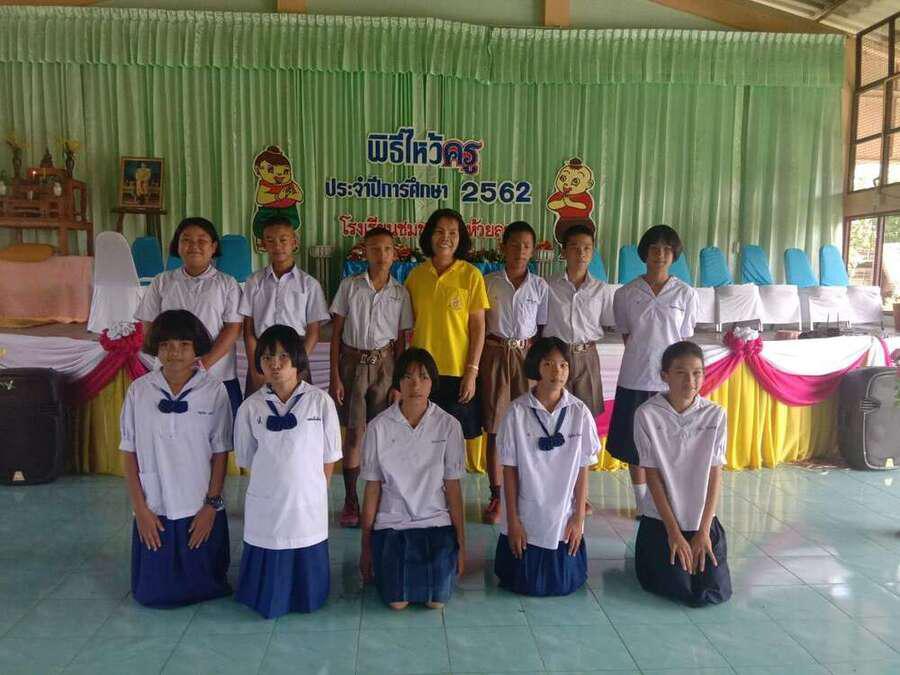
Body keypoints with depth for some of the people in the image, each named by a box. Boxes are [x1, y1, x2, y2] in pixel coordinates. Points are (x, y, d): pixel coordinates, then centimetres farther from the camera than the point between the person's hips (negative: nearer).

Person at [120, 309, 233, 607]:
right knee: (152, 594, 10)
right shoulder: (139, 390, -5)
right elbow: (129, 452, 1)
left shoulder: (214, 390, -9)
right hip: (154, 510, 1)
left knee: (204, 589, 10)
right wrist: (140, 508, -2)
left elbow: (220, 452, -3)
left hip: (201, 510, -1)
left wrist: (211, 505, -5)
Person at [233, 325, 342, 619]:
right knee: (267, 601, 10)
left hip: (308, 508, -1)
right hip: (265, 511, 1)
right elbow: (248, 460, 8)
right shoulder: (250, 407, -2)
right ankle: (270, 606, 41)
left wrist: (315, 493, 4)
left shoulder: (320, 401, -6)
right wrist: (274, 486, 5)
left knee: (309, 599, 11)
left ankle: (307, 598, 41)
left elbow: (329, 457, 2)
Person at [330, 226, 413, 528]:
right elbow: (336, 332, 1)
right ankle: (350, 501, 13)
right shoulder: (349, 286, -1)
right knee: (355, 432, 1)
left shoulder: (401, 293, 2)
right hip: (353, 361, -1)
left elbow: (401, 340, 5)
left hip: (384, 363, 1)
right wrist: (335, 375, -4)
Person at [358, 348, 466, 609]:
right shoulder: (379, 427, -7)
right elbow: (372, 488, -1)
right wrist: (365, 545, 3)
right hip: (391, 523, 0)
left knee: (436, 601, -11)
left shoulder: (448, 425, -6)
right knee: (397, 601, -12)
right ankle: (385, 565, 20)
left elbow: (453, 487, -2)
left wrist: (461, 542, -1)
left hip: (436, 521, 0)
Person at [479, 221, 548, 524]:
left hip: (527, 356, 1)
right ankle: (496, 496, 13)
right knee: (495, 429, 3)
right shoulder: (488, 283, 2)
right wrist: (475, 364, -2)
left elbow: (543, 329, 7)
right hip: (495, 355, 0)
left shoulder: (540, 286, 3)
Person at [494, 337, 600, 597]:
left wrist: (579, 517, -1)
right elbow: (509, 470, -6)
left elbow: (583, 470, -1)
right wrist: (512, 520, -5)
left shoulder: (579, 412, -8)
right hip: (525, 518, -1)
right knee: (524, 584, 7)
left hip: (565, 518, 1)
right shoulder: (518, 411, -12)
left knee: (565, 584, 7)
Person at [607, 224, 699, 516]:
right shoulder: (626, 294, 1)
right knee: (635, 447, 8)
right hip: (635, 379, 1)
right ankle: (642, 504, 24)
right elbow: (626, 336, 9)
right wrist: (642, 356, 0)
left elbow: (685, 340, 5)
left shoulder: (685, 294, 1)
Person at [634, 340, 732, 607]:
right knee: (679, 590, -11)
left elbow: (715, 475, -3)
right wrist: (673, 532, -9)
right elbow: (652, 475, -9)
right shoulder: (647, 414, -13)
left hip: (703, 519, 2)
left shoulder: (715, 415, -6)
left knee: (716, 592, -5)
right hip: (661, 519, -2)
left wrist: (704, 530, -7)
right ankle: (650, 553, 20)